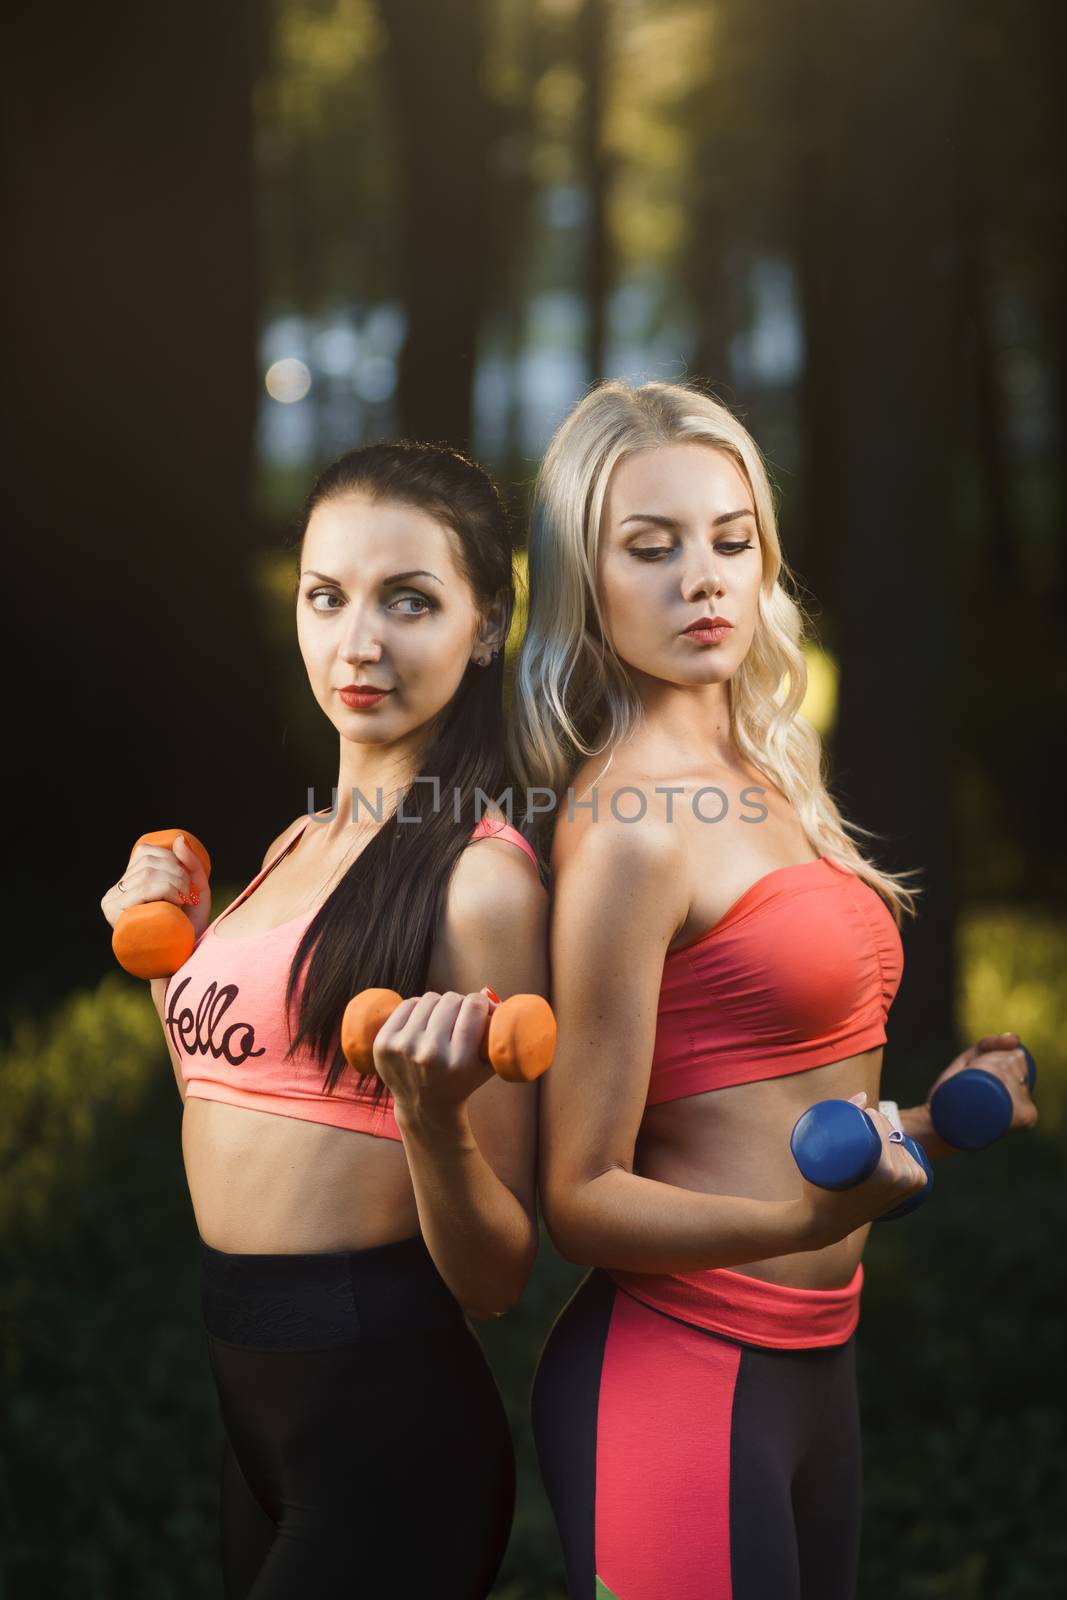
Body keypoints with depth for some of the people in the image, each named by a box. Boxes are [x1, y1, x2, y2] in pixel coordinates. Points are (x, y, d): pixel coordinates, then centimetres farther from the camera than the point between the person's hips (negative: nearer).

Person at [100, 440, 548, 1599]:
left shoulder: (480, 873, -15)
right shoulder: (298, 847, 8)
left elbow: (494, 1277, -15)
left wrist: (435, 1114, -32)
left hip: (385, 1412, -8)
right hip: (245, 1390, 8)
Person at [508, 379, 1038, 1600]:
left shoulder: (760, 781, 8)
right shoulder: (626, 825, -16)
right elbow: (583, 1197, -15)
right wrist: (799, 1221, -29)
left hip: (810, 1362, 8)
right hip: (675, 1373, -8)